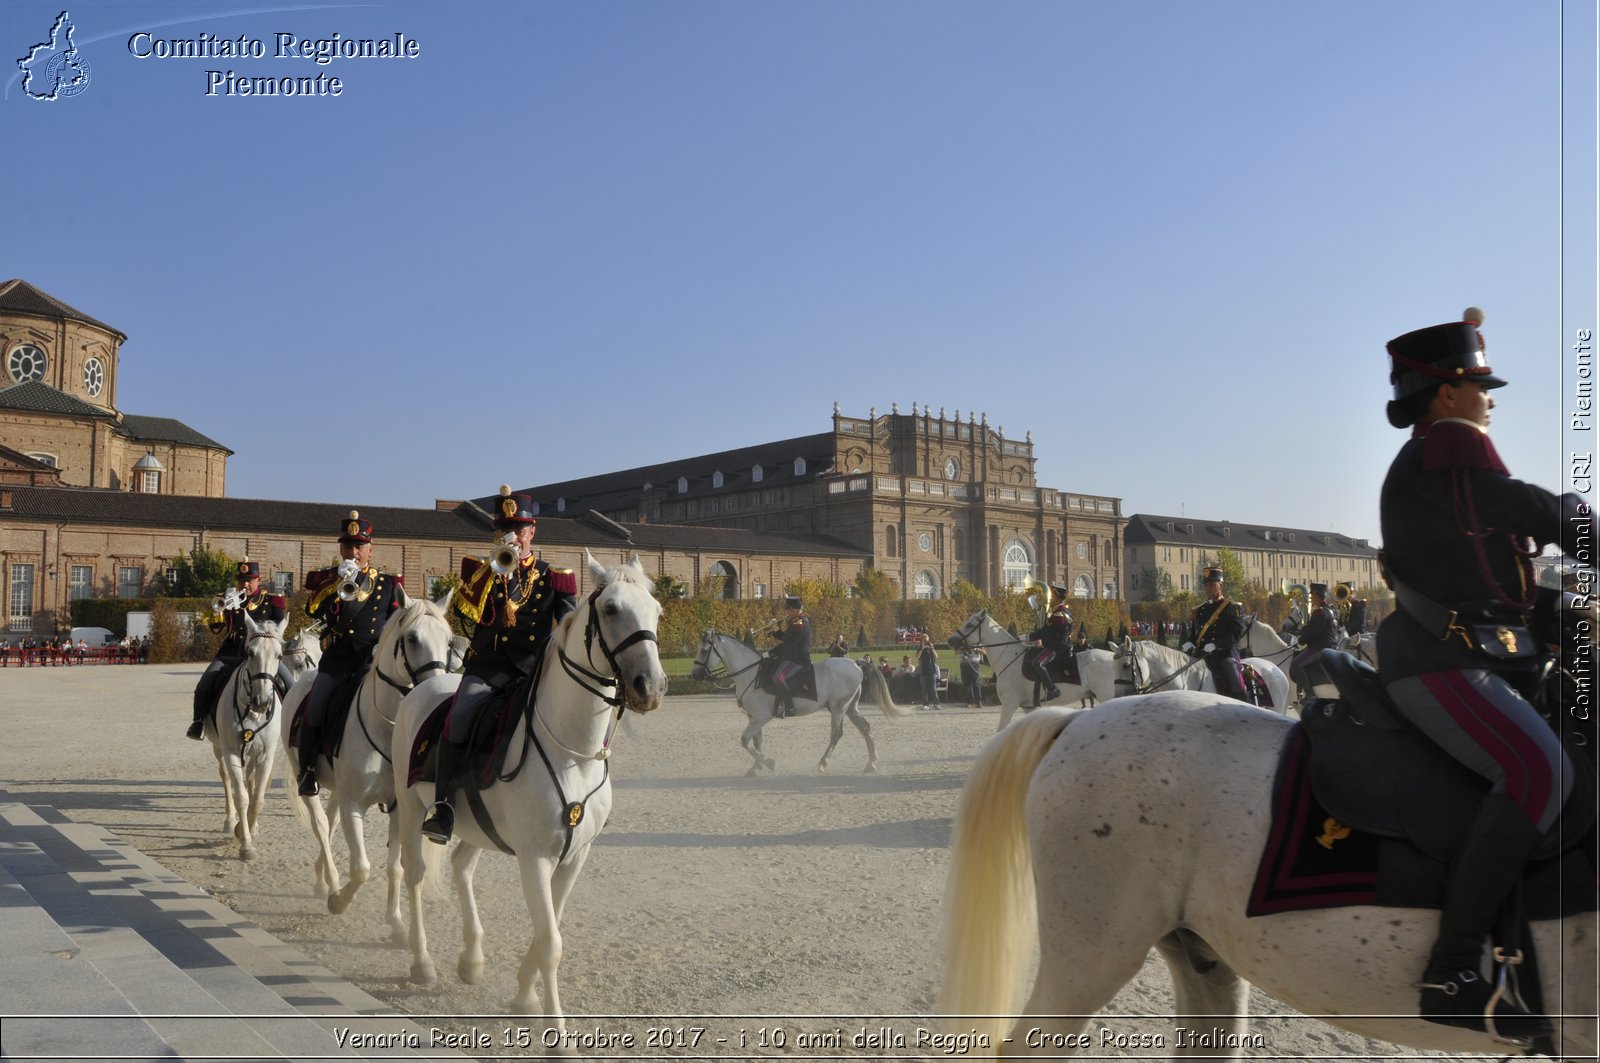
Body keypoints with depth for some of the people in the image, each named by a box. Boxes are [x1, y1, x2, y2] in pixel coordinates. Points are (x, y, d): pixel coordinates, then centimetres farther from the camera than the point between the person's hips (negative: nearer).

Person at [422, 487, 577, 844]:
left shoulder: (553, 577, 14)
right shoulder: (482, 570, 13)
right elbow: (465, 611, -5)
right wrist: (493, 571, -14)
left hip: (535, 670, 1)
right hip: (487, 667, -1)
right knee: (459, 719, -28)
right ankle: (443, 804, -19)